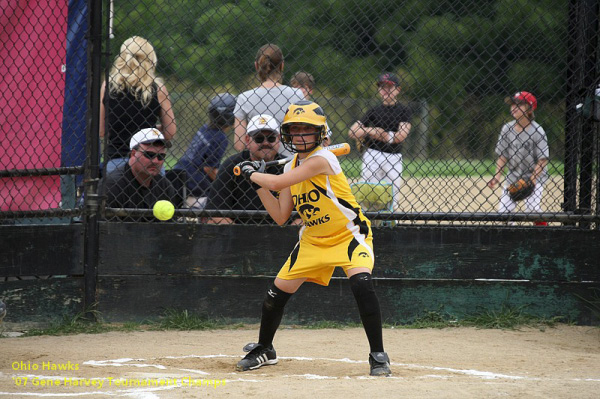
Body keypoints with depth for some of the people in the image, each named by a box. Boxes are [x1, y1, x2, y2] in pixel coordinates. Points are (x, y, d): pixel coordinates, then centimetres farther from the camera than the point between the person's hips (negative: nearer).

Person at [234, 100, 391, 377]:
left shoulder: (322, 159, -24)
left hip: (350, 234, -7)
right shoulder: (292, 167, 1)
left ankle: (378, 354, -19)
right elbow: (280, 217, 2)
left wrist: (251, 173, -13)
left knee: (361, 282, -31)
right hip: (314, 239, 7)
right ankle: (264, 350, 28)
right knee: (278, 291, 4)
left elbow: (277, 182, -31)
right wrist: (259, 184, -3)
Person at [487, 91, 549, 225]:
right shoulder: (507, 129, -1)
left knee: (532, 207, -21)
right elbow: (502, 156, 4)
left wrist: (533, 179, -24)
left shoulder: (537, 131, -15)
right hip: (513, 176, 5)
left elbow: (543, 159, -14)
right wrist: (497, 176, -8)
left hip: (535, 176, -5)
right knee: (503, 210, -5)